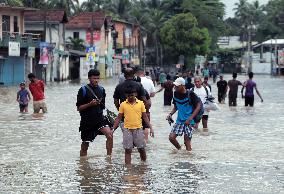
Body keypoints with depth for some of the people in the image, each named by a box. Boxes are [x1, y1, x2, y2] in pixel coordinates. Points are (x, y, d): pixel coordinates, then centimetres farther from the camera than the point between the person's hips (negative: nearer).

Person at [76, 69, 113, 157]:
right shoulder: (83, 90, -5)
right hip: (87, 120, -3)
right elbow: (79, 108, -7)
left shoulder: (101, 89, 8)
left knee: (110, 134, -22)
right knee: (85, 145, 5)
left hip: (99, 118, 3)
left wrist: (100, 103, 1)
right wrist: (90, 104, -18)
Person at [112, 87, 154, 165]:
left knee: (141, 149, 6)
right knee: (128, 150, 1)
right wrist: (113, 129, 4)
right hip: (127, 129, 0)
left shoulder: (140, 103, 2)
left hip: (138, 129, 0)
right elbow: (119, 118, 8)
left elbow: (145, 116, 6)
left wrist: (150, 128, 1)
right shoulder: (123, 104, 2)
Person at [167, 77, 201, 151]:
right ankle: (180, 150, 18)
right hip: (179, 120, 5)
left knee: (187, 141, -4)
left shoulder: (190, 94, -14)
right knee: (171, 137, -6)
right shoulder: (176, 94, 3)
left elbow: (198, 106, -11)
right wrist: (171, 114, -2)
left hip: (189, 122, -5)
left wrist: (190, 118, -18)